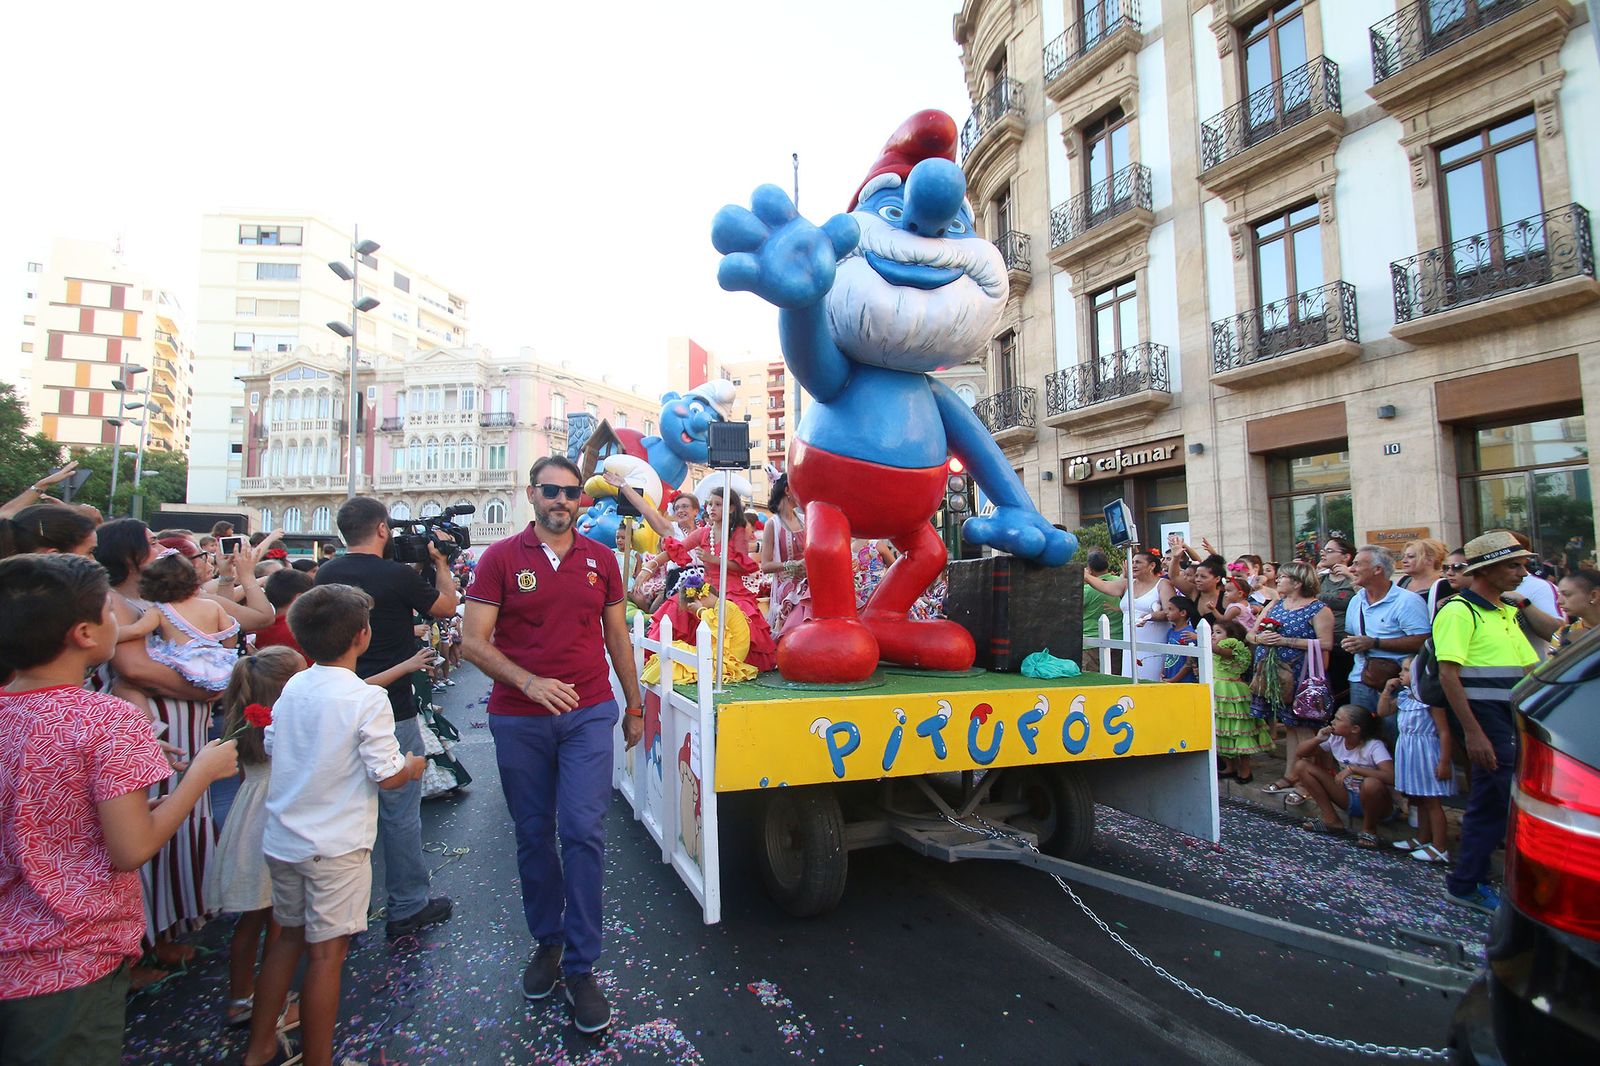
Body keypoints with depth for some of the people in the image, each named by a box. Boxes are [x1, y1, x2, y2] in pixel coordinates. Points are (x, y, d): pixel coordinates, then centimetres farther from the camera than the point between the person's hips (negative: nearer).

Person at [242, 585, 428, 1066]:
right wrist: (414, 765, 2)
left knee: (289, 936, 22)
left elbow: (270, 746, 13)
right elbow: (388, 775, -18)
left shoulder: (291, 688, 0)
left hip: (282, 839, 7)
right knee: (327, 952, 5)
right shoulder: (367, 700, -21)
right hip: (335, 846, -7)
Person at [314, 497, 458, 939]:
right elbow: (447, 606, -3)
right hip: (391, 711, -6)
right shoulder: (397, 575, -17)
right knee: (400, 810, 5)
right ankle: (407, 908, 15)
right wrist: (440, 563, 13)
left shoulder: (326, 575, 2)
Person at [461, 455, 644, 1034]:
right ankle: (547, 942, 32)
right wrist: (529, 682, -20)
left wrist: (634, 705, 15)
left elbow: (617, 637, 13)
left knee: (584, 831, -5)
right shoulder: (501, 558, -1)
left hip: (588, 714, 1)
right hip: (518, 720, 0)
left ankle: (580, 968, 8)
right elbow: (473, 641, -6)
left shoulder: (601, 559, 6)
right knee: (533, 834, 11)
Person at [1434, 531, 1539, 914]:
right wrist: (1473, 732, -22)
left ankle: (1466, 884, 21)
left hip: (1510, 720, 9)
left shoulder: (1506, 612, 16)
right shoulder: (1459, 610, -12)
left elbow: (1528, 669, 20)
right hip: (1484, 719, -9)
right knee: (1516, 804, -6)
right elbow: (1448, 673, -19)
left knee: (1489, 803, 12)